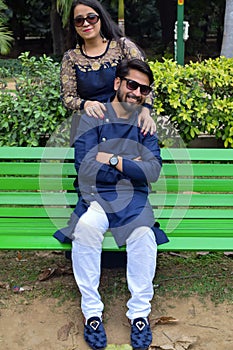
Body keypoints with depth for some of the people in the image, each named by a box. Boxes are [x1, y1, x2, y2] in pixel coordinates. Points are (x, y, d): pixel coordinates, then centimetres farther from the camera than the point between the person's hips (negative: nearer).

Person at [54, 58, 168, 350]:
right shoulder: (92, 118, 2)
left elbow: (153, 171, -5)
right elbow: (84, 168, -10)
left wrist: (114, 161, -11)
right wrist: (130, 166, -5)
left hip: (133, 198, 1)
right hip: (95, 196, -1)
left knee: (144, 232, -31)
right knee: (86, 226, -33)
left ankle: (140, 313, -15)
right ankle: (92, 311, -19)